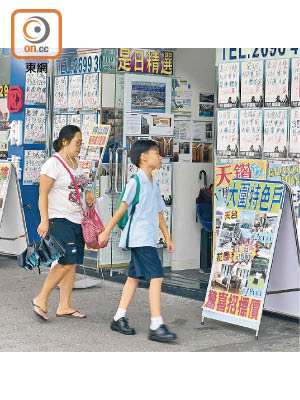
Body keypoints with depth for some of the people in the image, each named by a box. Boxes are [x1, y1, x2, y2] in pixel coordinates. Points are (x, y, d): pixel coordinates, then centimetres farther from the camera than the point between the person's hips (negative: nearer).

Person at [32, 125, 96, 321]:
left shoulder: (76, 163, 15)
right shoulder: (53, 164, -10)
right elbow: (43, 194, -13)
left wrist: (87, 193, 7)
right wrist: (44, 221, -21)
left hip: (77, 220, 8)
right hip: (60, 220, -8)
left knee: (72, 264, 7)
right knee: (66, 262, -15)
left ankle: (64, 306, 12)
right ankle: (41, 299, -3)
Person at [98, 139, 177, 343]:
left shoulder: (154, 184, 16)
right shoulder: (136, 181, -10)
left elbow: (159, 213, 22)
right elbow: (123, 208, -10)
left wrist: (167, 238, 23)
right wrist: (107, 231, -8)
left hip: (149, 239, 9)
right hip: (139, 238, -9)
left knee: (134, 276, 12)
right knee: (156, 276, -14)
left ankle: (119, 318, 20)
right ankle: (157, 326, -15)